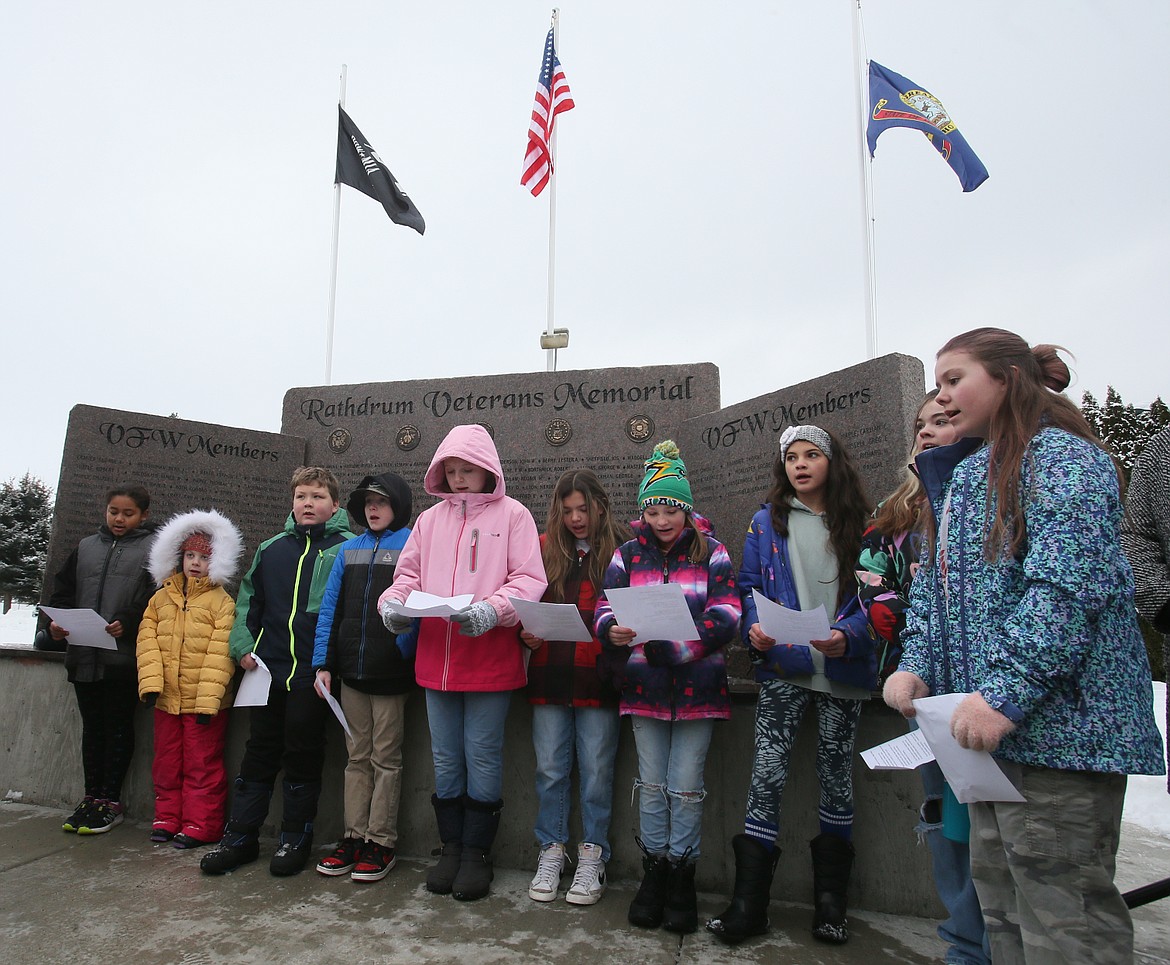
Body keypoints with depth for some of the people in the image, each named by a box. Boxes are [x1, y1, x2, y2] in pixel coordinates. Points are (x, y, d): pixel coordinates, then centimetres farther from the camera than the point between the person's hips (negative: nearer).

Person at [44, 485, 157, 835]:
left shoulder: (154, 548, -2)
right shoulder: (86, 547, 15)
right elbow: (63, 588, 14)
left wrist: (128, 623, -23)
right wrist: (56, 621, -3)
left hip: (125, 658, -5)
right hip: (84, 656, 5)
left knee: (118, 727, 4)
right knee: (92, 727, 14)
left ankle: (110, 802, 14)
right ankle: (92, 797, 25)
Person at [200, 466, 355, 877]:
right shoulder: (271, 549, 13)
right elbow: (248, 601, 18)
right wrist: (243, 646, 5)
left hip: (313, 671, -4)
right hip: (268, 668, 4)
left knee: (303, 754, 6)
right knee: (260, 750, 13)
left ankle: (295, 838, 21)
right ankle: (240, 835, 24)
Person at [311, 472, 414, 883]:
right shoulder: (349, 549, 11)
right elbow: (330, 607, 9)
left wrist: (406, 651, -16)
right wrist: (323, 663, 3)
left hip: (391, 672, -5)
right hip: (351, 671, 5)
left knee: (385, 759, 6)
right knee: (357, 757, 14)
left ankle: (381, 842, 17)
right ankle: (354, 836, 24)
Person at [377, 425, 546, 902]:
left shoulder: (512, 514, -2)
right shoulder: (430, 519, 11)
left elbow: (530, 579, -10)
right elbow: (409, 574, 13)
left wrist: (492, 609, -25)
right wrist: (394, 602, -8)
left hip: (490, 661, -4)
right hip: (436, 661, 4)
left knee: (483, 758, 6)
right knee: (446, 760, 15)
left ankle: (477, 853, 23)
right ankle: (451, 848, 31)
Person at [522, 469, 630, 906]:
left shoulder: (622, 550, 0)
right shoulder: (544, 549, 8)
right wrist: (527, 633, -6)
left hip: (598, 678, -2)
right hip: (549, 677, 3)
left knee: (596, 769, 6)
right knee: (550, 768, 10)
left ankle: (592, 856, 23)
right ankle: (551, 852, 26)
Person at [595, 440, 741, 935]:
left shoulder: (711, 551, -1)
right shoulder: (628, 553, 5)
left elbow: (726, 612, -11)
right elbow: (605, 606, -1)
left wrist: (680, 645, -26)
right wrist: (613, 631, -25)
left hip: (698, 685, -2)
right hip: (645, 685, 2)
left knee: (686, 785, 6)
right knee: (651, 782, 13)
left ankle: (682, 877, 25)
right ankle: (654, 872, 30)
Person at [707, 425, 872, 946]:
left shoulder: (859, 522, 5)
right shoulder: (767, 522, 6)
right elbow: (748, 587, 5)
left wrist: (848, 635, -17)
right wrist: (755, 628, -14)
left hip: (843, 669, 1)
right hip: (783, 666, 0)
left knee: (836, 777, 10)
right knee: (766, 773, -6)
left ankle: (830, 900, 27)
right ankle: (748, 902, 6)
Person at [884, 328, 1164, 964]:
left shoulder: (1061, 457, -9)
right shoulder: (965, 474, 18)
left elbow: (1069, 585, -22)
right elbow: (936, 585, 17)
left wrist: (1006, 691, -26)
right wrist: (916, 663, 2)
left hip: (1056, 719, -9)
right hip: (992, 725, 9)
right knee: (1001, 902, 17)